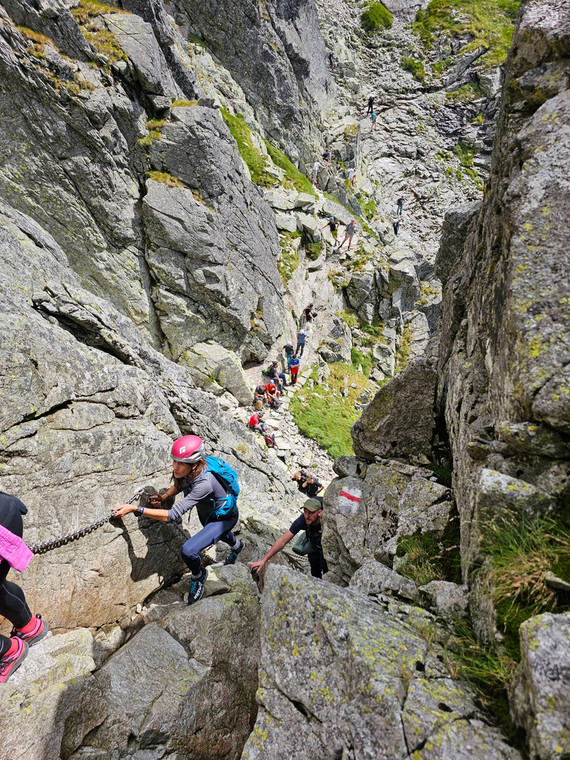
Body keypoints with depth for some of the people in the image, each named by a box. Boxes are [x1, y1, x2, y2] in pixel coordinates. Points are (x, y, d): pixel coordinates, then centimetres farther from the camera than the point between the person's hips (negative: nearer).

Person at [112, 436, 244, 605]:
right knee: (217, 533, 38)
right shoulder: (189, 471, -24)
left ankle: (198, 575, 10)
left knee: (188, 551, -26)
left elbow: (172, 515, -46)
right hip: (206, 512, 8)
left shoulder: (205, 483, -45)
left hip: (224, 517, -8)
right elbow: (180, 485, 1)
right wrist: (163, 497, -18)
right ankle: (236, 546, 74)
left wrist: (135, 509, -46)